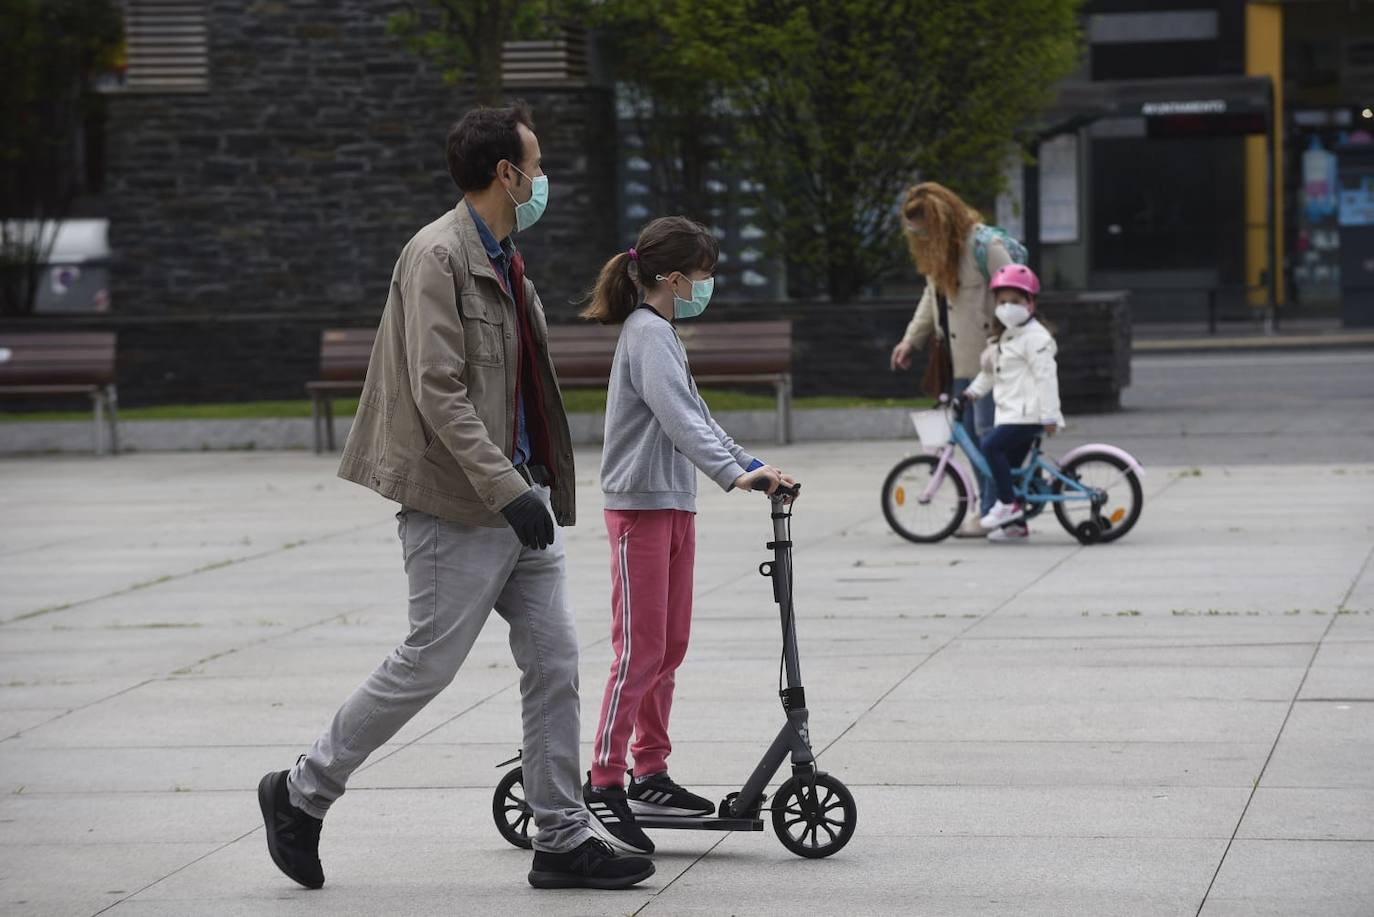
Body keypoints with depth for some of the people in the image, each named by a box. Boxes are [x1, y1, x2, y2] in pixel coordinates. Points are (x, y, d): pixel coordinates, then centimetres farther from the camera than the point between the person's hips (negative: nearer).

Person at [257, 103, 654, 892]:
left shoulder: (504, 258, 15)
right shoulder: (437, 257, -15)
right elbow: (438, 391, -21)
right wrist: (506, 490, -25)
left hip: (518, 492, 9)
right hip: (459, 502, -9)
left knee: (555, 661, 5)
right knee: (427, 665, -3)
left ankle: (564, 839, 10)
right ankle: (302, 794, 12)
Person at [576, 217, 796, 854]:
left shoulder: (662, 334, 19)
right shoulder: (648, 333, -14)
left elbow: (696, 416, 20)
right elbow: (678, 418, -25)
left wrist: (751, 465, 11)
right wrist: (734, 473, -32)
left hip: (675, 504, 10)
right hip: (641, 506, -10)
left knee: (670, 647, 13)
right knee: (640, 649, -10)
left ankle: (651, 776, 19)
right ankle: (604, 784, -8)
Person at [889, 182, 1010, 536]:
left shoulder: (984, 245, -14)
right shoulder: (935, 250, 14)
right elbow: (931, 299, 24)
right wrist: (911, 339, 13)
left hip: (989, 356, -9)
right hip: (961, 359, 9)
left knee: (988, 429, -7)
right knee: (969, 431, 9)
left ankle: (991, 511, -3)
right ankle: (988, 503, 17)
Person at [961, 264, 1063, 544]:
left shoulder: (1035, 337, -10)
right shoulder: (1005, 337, 20)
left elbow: (1046, 376, -16)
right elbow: (991, 371, 30)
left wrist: (1049, 415, -20)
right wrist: (972, 391, 18)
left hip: (1028, 413, -10)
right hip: (1012, 413, 10)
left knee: (991, 445, -22)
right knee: (1009, 465, 9)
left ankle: (1008, 503, -15)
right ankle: (1016, 525, 14)